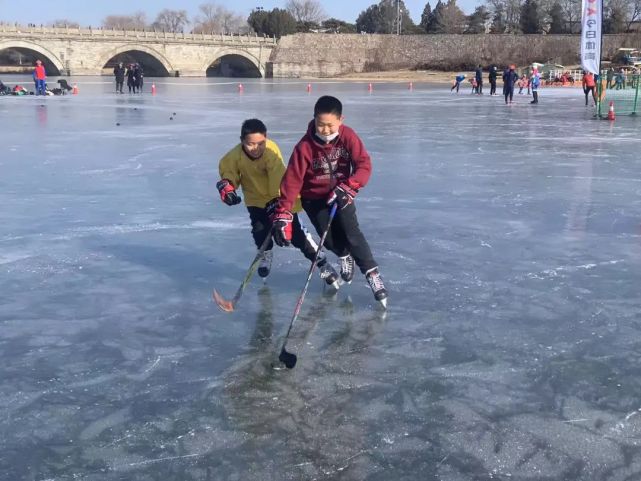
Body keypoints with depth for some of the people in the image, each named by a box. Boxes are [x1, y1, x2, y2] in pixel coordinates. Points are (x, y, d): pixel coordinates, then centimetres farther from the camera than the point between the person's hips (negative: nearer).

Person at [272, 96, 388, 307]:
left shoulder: (348, 136, -17)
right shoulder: (305, 146, -22)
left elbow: (364, 165, -19)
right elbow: (292, 180, -23)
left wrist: (348, 188, -34)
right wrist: (283, 214, -29)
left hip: (340, 194, 0)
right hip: (314, 198, 0)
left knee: (350, 231, -15)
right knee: (330, 239, -4)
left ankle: (372, 273, -4)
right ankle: (345, 256, 31)